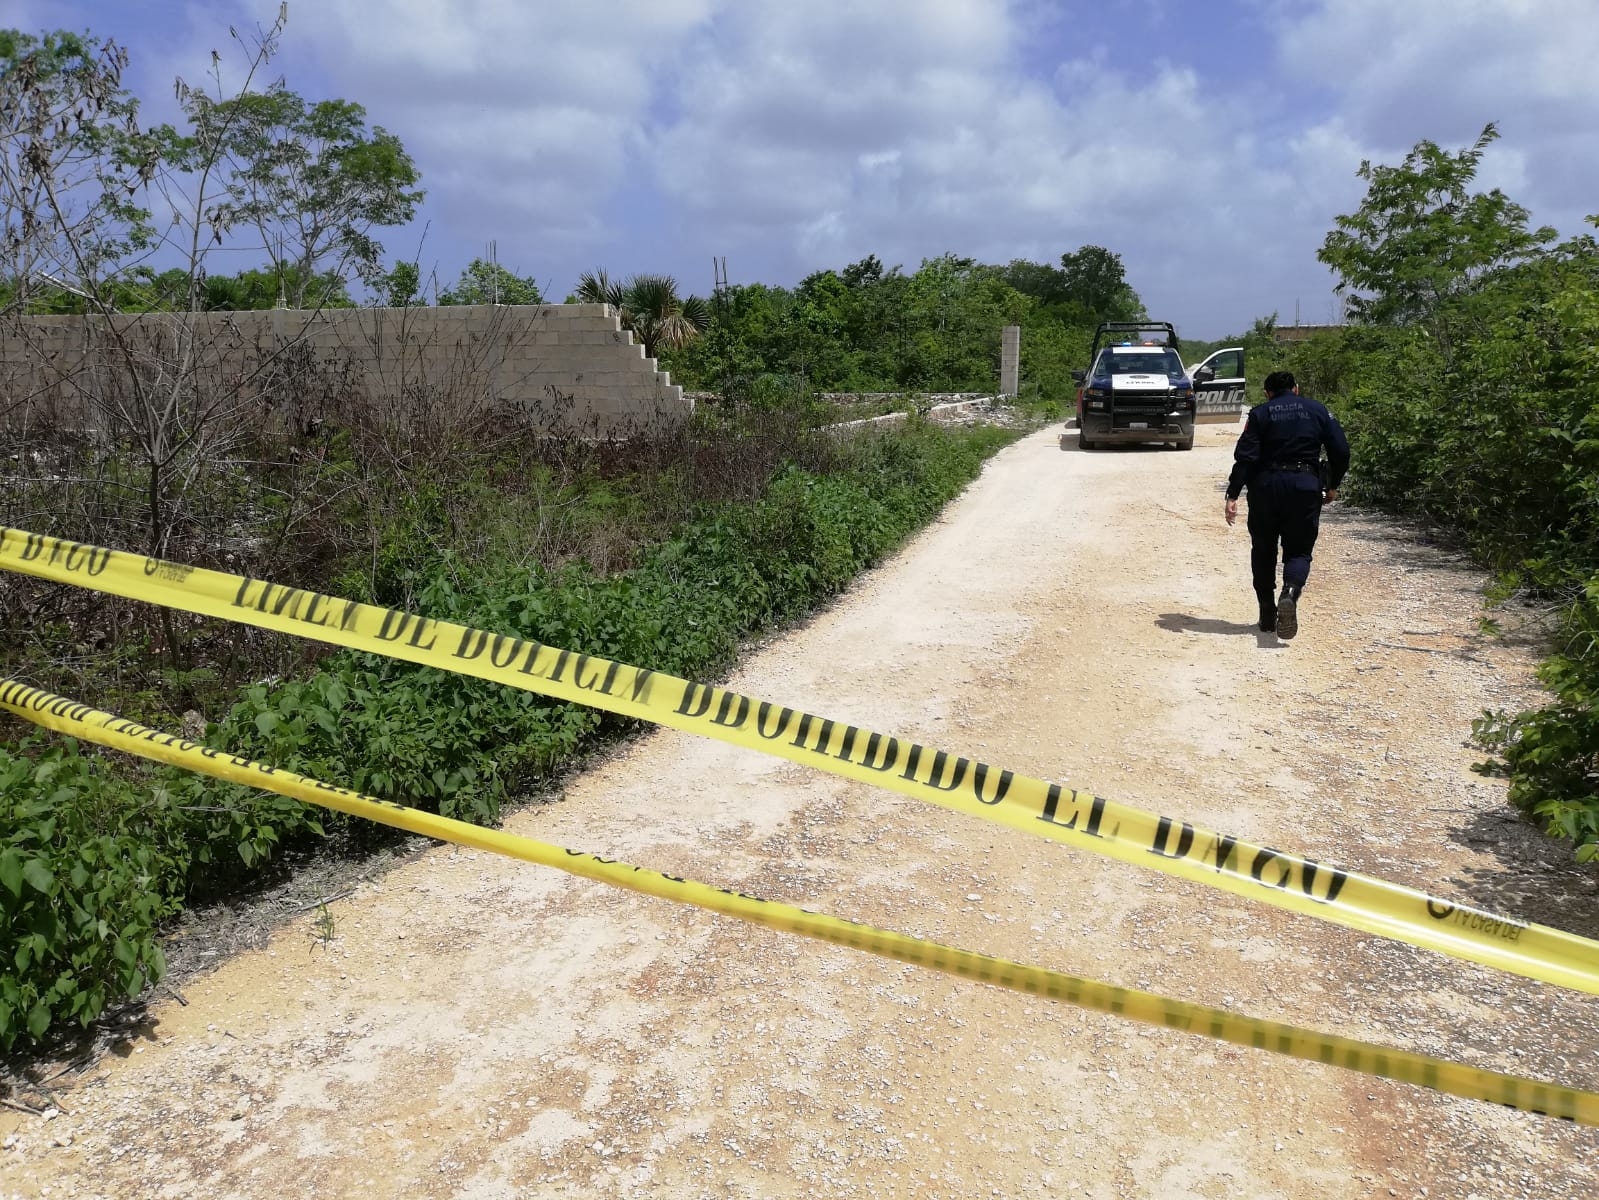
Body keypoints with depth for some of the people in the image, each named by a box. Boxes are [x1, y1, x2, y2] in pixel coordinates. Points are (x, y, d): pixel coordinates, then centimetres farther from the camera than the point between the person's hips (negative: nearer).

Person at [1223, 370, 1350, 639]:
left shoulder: (1260, 414, 5)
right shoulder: (1318, 410, 10)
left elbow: (1245, 456, -7)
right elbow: (1341, 450, 3)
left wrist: (1232, 496, -10)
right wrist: (1333, 485, 17)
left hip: (1266, 487, 0)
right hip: (1306, 486, 0)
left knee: (1263, 551, 13)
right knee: (1298, 551, 7)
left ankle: (1267, 614, 15)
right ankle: (1290, 592, -24)